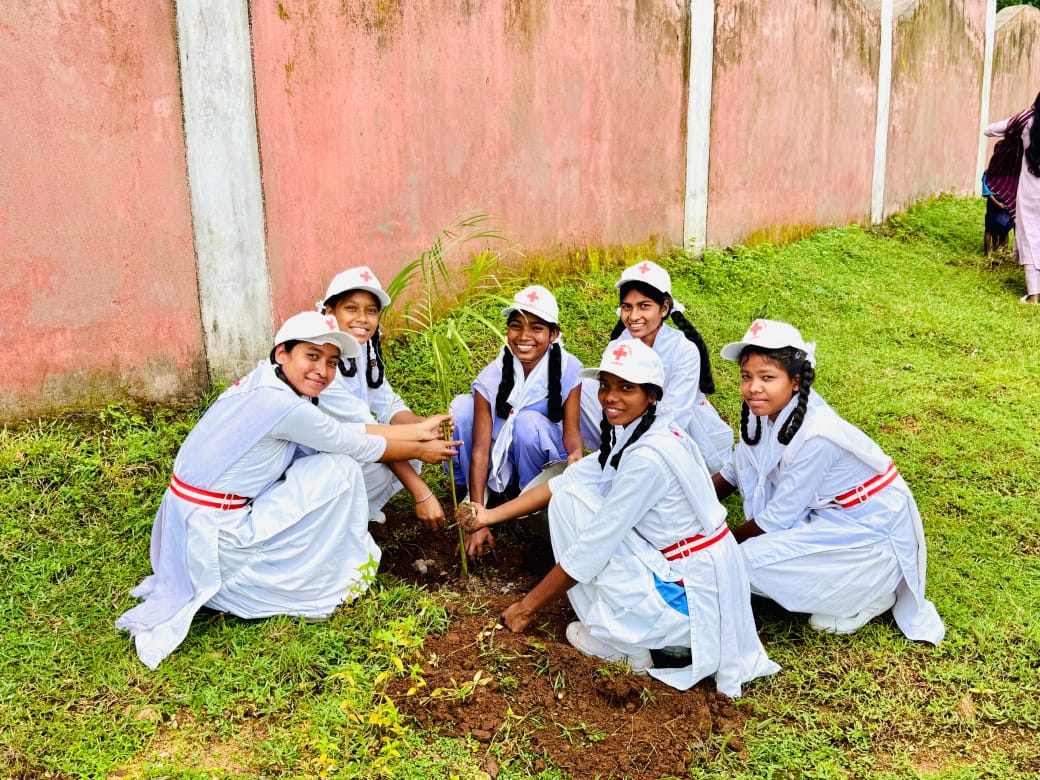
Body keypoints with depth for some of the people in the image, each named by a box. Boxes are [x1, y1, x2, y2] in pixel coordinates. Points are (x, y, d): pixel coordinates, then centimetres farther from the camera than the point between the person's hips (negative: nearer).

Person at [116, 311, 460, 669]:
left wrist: (419, 430, 10)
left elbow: (347, 432, 8)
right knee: (339, 469, -11)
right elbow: (357, 446, -12)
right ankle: (321, 587, 6)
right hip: (213, 541, -9)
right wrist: (419, 450, 4)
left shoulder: (266, 385, 3)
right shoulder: (282, 405, -24)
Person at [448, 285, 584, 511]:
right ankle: (465, 486, -2)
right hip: (501, 464, 1)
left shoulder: (568, 369, -18)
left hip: (544, 466, -1)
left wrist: (576, 453, -41)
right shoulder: (491, 377, -20)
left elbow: (571, 430, -16)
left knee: (528, 422, -33)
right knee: (462, 406, -22)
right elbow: (479, 451, -22)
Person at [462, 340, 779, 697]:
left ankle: (617, 636, 3)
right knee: (568, 497, 1)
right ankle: (619, 622, 9)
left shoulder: (649, 456, -26)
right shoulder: (629, 435, 1)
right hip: (668, 565, 9)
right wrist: (491, 516, 4)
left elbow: (593, 546, -22)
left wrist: (528, 605, -11)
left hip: (695, 596, -9)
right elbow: (567, 480, 8)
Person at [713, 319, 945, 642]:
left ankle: (870, 593, -2)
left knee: (750, 564, -21)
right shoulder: (766, 412, -8)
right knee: (749, 451, -2)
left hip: (872, 534, -8)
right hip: (824, 510, 9)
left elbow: (777, 516, -22)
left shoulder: (815, 436, -31)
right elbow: (732, 473, 6)